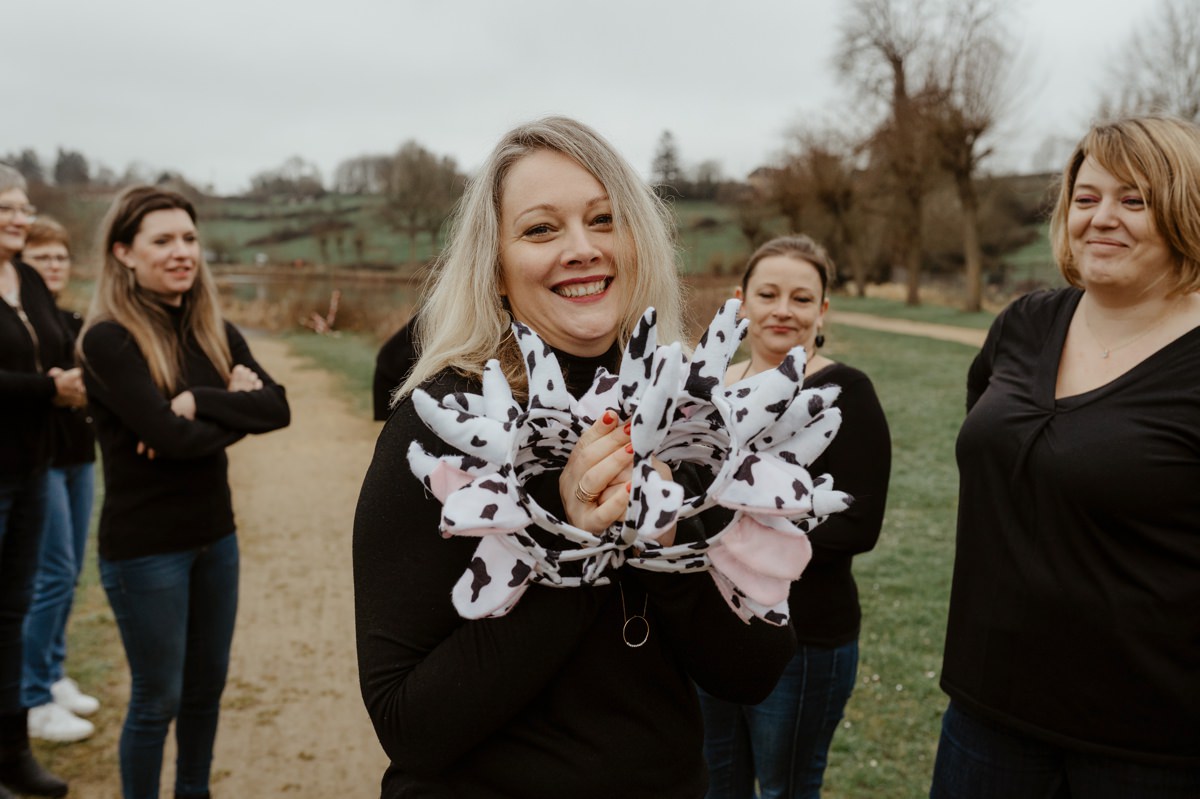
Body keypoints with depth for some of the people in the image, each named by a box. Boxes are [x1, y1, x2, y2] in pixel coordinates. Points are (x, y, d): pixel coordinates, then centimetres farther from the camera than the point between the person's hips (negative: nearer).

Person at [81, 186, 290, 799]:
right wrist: (236, 407, -10)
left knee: (207, 683, 19)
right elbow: (169, 435, -25)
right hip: (144, 546, -6)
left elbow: (278, 408, -10)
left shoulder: (214, 333, 3)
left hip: (214, 534, 6)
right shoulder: (109, 340, -15)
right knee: (158, 699, 8)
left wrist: (199, 401, -22)